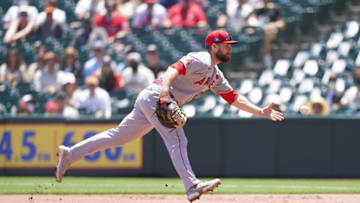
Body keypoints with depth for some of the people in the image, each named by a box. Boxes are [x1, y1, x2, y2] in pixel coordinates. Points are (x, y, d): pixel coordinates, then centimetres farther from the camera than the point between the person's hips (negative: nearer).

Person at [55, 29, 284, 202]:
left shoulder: (216, 76, 21)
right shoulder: (200, 60, -10)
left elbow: (235, 98, 22)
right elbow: (174, 69, -25)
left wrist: (262, 112, 15)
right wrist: (165, 90, -42)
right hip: (154, 96, -10)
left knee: (119, 136, 10)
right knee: (177, 139, -19)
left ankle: (70, 154, 13)